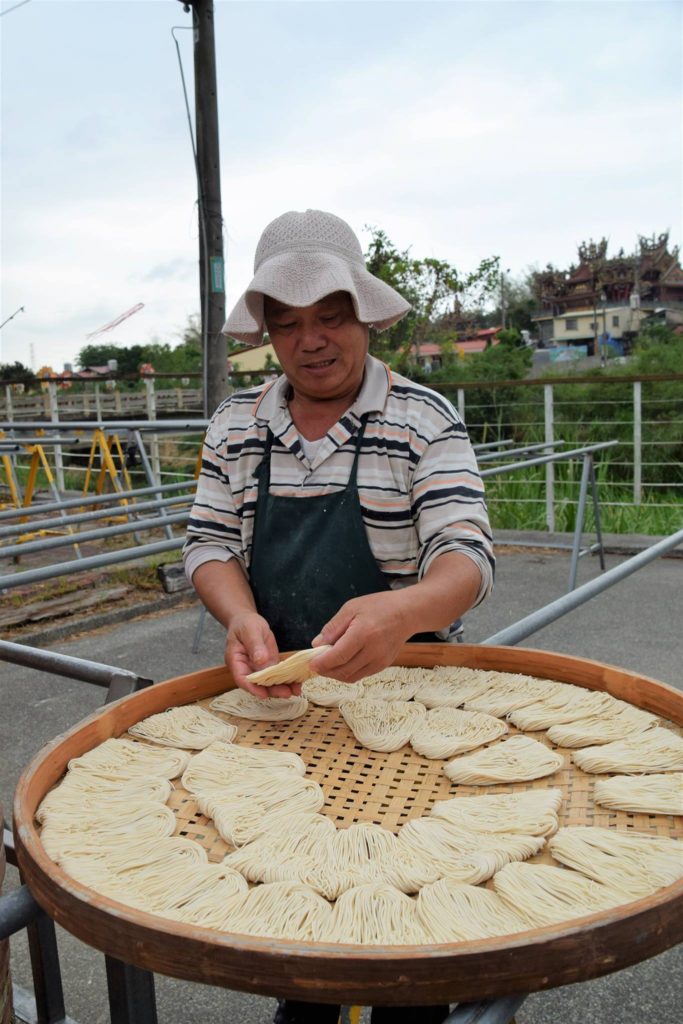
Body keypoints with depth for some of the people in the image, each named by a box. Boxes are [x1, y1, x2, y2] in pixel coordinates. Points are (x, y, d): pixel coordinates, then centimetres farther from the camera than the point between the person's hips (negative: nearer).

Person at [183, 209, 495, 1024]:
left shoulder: (423, 421, -11)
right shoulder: (236, 425, 0)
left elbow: (466, 556, -19)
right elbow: (207, 543, -1)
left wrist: (403, 611, -42)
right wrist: (243, 620, -23)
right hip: (277, 695, 4)